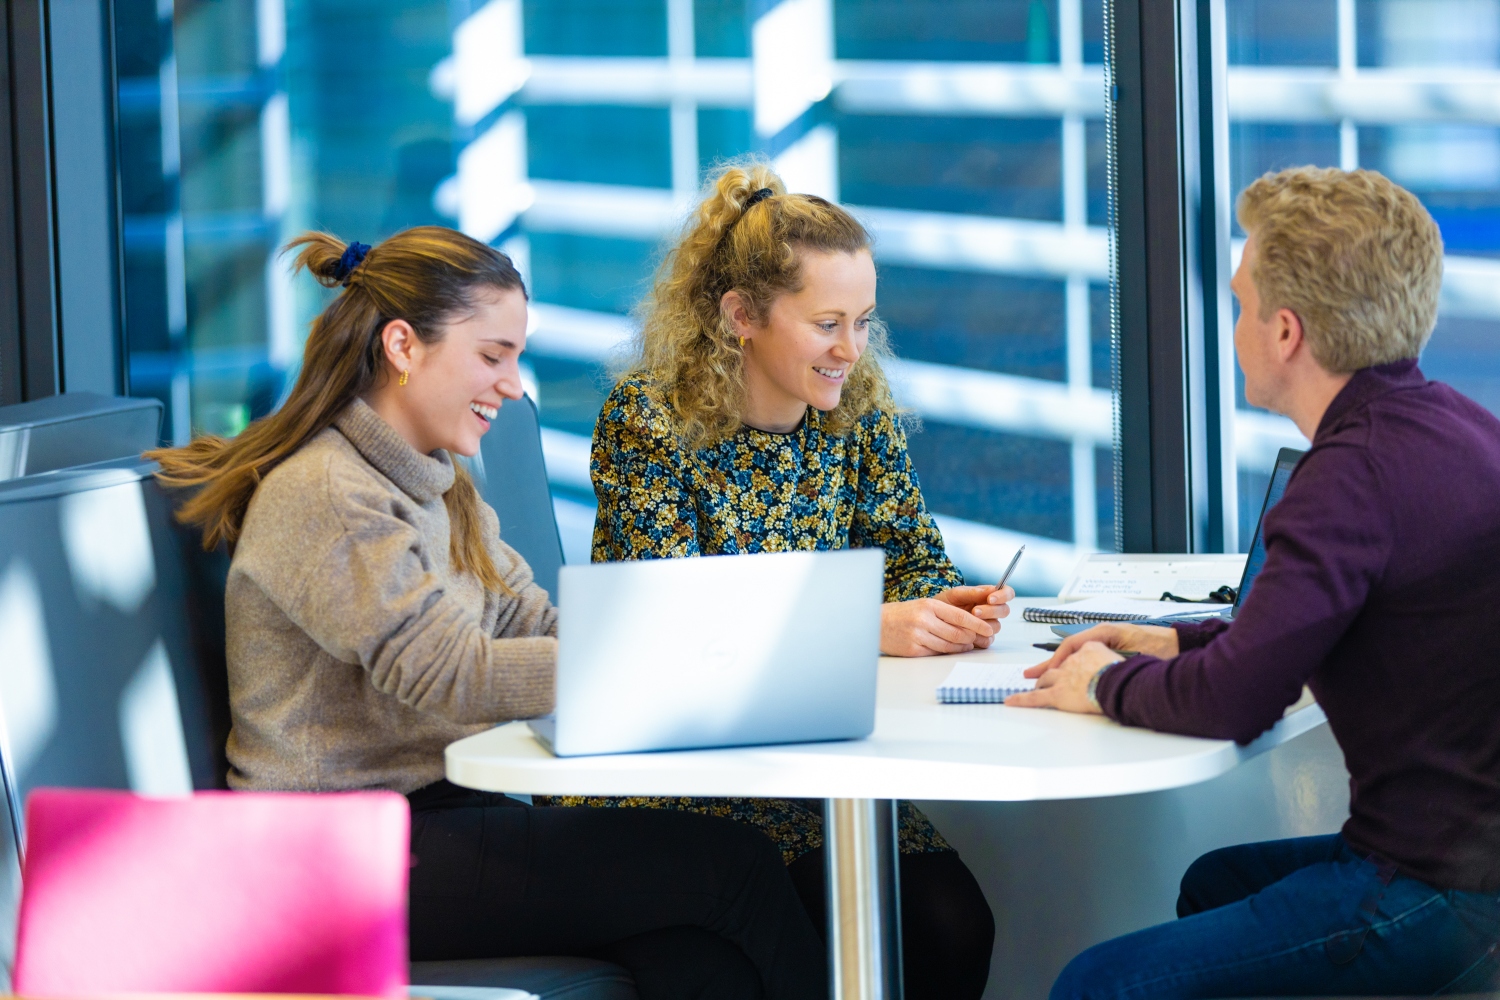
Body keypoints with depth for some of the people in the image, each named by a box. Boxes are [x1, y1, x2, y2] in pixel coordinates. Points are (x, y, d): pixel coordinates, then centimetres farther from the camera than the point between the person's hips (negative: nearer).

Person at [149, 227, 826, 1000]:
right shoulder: (324, 498, -14)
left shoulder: (434, 484, 18)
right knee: (734, 867, -17)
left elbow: (533, 626, 10)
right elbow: (453, 675, -22)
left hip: (436, 813, 9)